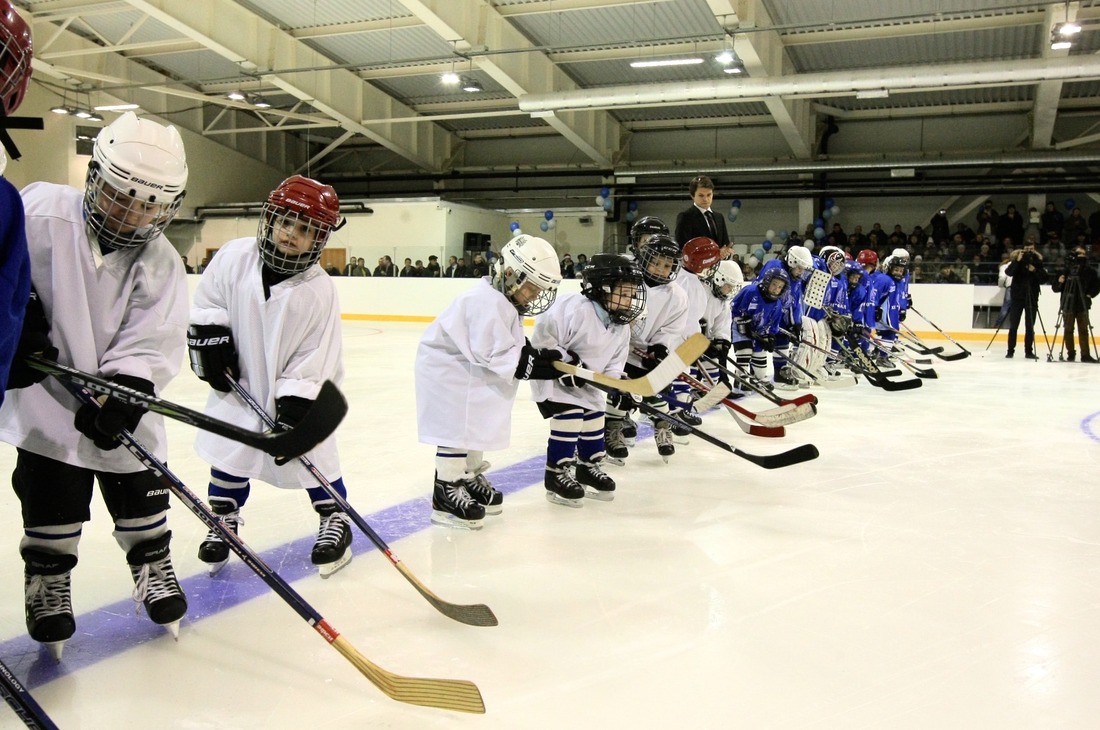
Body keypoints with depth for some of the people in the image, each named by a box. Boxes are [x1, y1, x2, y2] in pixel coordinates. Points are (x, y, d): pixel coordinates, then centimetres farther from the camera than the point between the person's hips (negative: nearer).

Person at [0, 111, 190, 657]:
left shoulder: (160, 265, -9)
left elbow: (150, 345, -15)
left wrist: (123, 392, -28)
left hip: (119, 405, 2)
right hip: (46, 395, -1)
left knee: (141, 492, 12)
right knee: (51, 498, 6)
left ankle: (154, 568, 35)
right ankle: (48, 584, 28)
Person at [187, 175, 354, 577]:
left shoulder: (319, 291, -20)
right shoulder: (235, 256, -13)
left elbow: (314, 358, -19)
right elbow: (207, 301, 4)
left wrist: (294, 408, -21)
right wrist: (210, 340, -6)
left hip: (295, 390, -2)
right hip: (238, 382, 3)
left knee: (312, 455, 1)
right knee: (229, 450, 10)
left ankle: (334, 521, 21)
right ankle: (223, 520, 30)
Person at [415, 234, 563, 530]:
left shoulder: (506, 300, 5)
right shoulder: (488, 302, -28)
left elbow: (513, 347, 7)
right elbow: (496, 354, -31)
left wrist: (541, 355, -8)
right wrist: (534, 366, -28)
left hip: (472, 370, 11)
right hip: (448, 368, -11)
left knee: (476, 425, 19)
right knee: (457, 429, -7)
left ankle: (470, 479, 34)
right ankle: (446, 494, 3)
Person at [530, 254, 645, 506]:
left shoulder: (621, 326, -2)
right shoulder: (575, 309, -30)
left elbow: (615, 359, 5)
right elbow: (543, 339, -28)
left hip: (585, 380, 8)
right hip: (551, 373, -8)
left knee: (594, 418, 10)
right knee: (569, 416, -15)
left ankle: (588, 466, 29)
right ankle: (556, 474, -4)